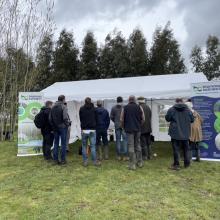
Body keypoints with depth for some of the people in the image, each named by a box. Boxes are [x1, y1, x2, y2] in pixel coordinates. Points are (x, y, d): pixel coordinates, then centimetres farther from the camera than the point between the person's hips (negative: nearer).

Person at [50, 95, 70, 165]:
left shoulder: (53, 107, 8)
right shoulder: (63, 107, -12)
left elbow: (50, 118, 10)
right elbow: (65, 118, -20)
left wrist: (53, 125, 15)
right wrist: (68, 123, -4)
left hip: (55, 128, 6)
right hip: (62, 127, -6)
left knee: (56, 143, 12)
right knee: (63, 143, 2)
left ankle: (55, 159, 16)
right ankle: (63, 160, 6)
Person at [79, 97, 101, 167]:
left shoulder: (81, 109, 2)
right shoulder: (93, 108, 0)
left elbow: (80, 119, 9)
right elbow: (95, 118, 7)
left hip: (84, 130, 1)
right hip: (92, 130, 0)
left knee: (84, 146, 9)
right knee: (93, 146, 4)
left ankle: (85, 161, 11)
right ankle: (95, 161, 8)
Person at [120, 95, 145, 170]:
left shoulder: (125, 108, -1)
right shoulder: (139, 107, 2)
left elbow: (122, 120, -1)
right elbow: (143, 119, 0)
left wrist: (124, 127, 14)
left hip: (129, 129, -2)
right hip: (138, 129, 2)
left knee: (131, 146, 1)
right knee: (138, 145, 15)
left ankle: (132, 164, 2)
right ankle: (140, 162, 23)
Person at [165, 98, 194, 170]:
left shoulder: (171, 109, -8)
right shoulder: (188, 110, 1)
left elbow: (167, 119, 1)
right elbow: (192, 120, 8)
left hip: (175, 133, -3)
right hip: (185, 133, 3)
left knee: (176, 149, 2)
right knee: (186, 149, 16)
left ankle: (176, 165, 5)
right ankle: (187, 164, 26)